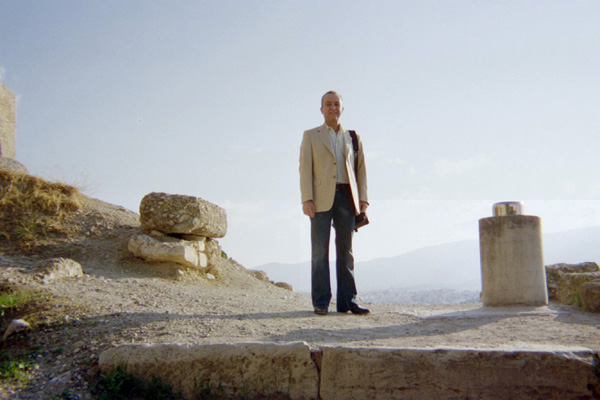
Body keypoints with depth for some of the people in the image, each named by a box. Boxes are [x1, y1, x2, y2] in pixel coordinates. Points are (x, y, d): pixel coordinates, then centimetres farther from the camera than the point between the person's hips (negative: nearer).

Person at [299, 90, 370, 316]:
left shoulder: (352, 138, 18)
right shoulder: (311, 136, 11)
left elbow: (361, 169, 14)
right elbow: (305, 169, 2)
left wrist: (363, 198, 3)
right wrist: (307, 199, -9)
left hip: (346, 197, 3)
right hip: (321, 198, -2)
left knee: (346, 250, 3)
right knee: (320, 251, -4)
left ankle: (347, 300, 6)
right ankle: (321, 302, -1)